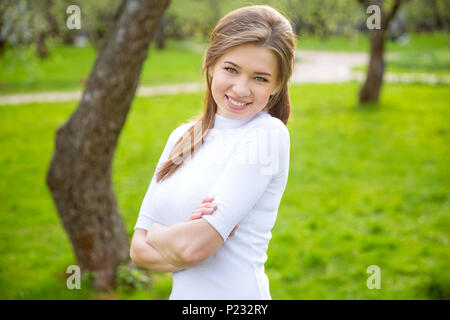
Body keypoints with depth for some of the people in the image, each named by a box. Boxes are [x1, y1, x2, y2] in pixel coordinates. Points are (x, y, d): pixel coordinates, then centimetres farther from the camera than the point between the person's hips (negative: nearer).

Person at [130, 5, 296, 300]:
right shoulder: (182, 137, 4)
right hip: (182, 292, 5)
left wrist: (155, 232, -4)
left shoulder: (268, 134, -15)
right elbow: (139, 249, -1)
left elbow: (194, 244, -21)